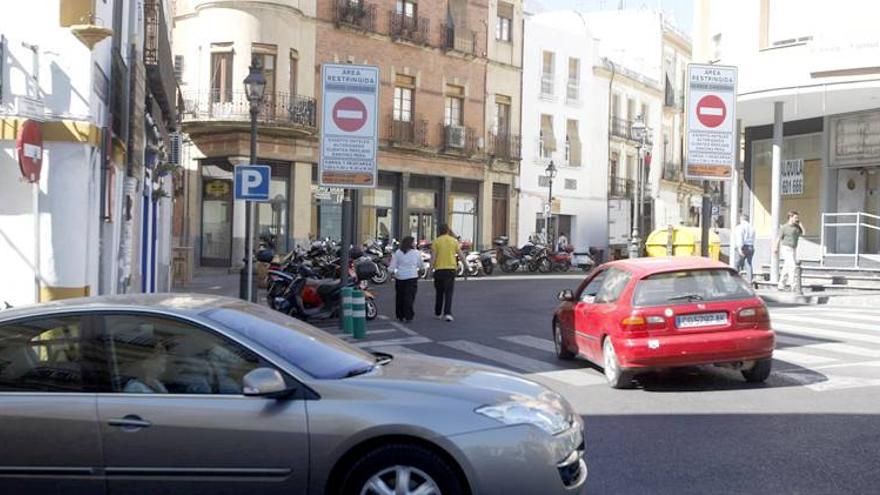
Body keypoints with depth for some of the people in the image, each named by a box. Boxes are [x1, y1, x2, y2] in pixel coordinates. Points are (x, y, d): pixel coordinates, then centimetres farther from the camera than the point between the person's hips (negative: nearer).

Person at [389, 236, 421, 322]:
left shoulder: (397, 253, 2)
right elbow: (420, 265, 12)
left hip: (400, 277, 2)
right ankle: (407, 316, -6)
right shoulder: (416, 253, 1)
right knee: (409, 297, -1)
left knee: (400, 297, 13)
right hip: (412, 276, -2)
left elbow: (392, 266, -1)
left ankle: (400, 316, 19)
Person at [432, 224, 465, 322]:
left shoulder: (436, 241, -1)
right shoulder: (454, 241, 2)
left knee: (439, 292, 14)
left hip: (439, 269, 0)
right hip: (451, 269, 0)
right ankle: (447, 313, -13)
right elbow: (460, 254, 3)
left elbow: (433, 256, -6)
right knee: (449, 293, 2)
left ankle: (438, 313, 23)